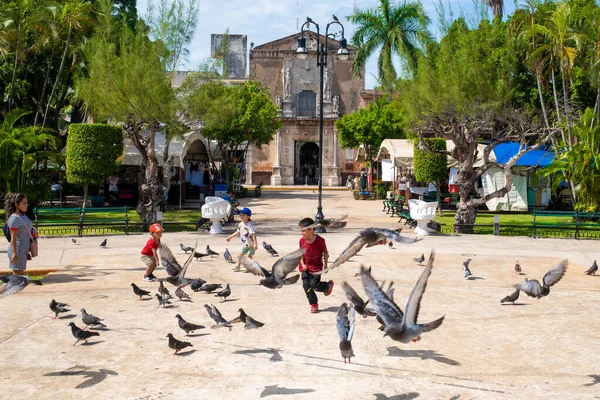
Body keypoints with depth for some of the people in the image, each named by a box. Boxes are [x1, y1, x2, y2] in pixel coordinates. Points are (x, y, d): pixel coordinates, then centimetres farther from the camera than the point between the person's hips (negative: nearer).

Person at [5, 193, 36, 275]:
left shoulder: (23, 215, 11)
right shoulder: (14, 218, -15)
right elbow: (13, 238, -19)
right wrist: (14, 253, -23)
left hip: (23, 250, 9)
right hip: (18, 251, -9)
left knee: (20, 274, 12)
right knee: (17, 275, -6)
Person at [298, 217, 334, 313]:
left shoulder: (320, 240, -18)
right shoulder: (302, 240, -7)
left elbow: (325, 252, -5)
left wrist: (325, 265, -1)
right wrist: (302, 264, -10)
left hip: (316, 267, -4)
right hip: (305, 268, 4)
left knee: (314, 284, -9)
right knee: (306, 285, 0)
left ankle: (328, 285, 23)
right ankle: (314, 304, 15)